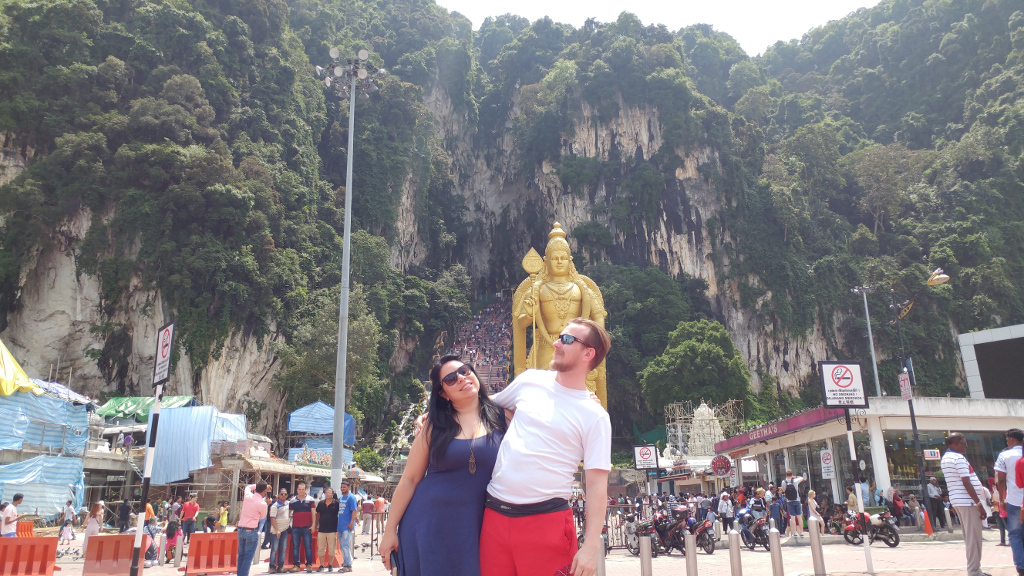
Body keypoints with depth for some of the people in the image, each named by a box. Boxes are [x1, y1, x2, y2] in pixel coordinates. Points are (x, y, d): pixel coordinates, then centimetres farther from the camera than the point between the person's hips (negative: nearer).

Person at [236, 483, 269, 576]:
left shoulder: (248, 496, -1)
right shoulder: (262, 504, -15)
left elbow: (248, 487, 23)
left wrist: (258, 485, 20)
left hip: (241, 529, 6)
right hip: (252, 531, -6)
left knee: (241, 555, 14)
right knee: (248, 557, -2)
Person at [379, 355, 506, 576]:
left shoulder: (501, 416, -1)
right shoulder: (434, 424, -1)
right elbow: (410, 479, 2)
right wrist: (390, 530, 1)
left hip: (476, 526, 0)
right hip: (429, 523, 0)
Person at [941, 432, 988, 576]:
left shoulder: (945, 458, 16)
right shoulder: (959, 458, -15)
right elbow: (967, 483, -19)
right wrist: (979, 504, -17)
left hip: (958, 500, 10)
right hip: (967, 501, -10)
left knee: (969, 537, 15)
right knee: (973, 537, -5)